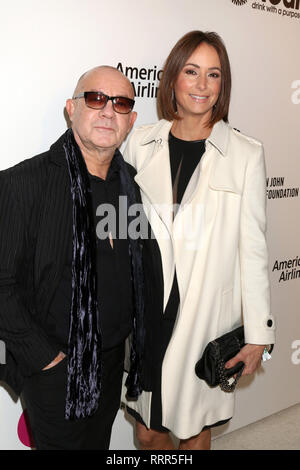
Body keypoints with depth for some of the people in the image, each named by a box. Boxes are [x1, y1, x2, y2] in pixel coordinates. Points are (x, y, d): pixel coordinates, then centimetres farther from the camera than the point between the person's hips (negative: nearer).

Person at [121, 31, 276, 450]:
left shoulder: (245, 153, -4)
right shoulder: (141, 143, 2)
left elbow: (253, 248, -3)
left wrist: (258, 333, -3)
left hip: (208, 315, -2)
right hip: (144, 310, 2)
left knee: (195, 429, 15)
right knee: (147, 431, 15)